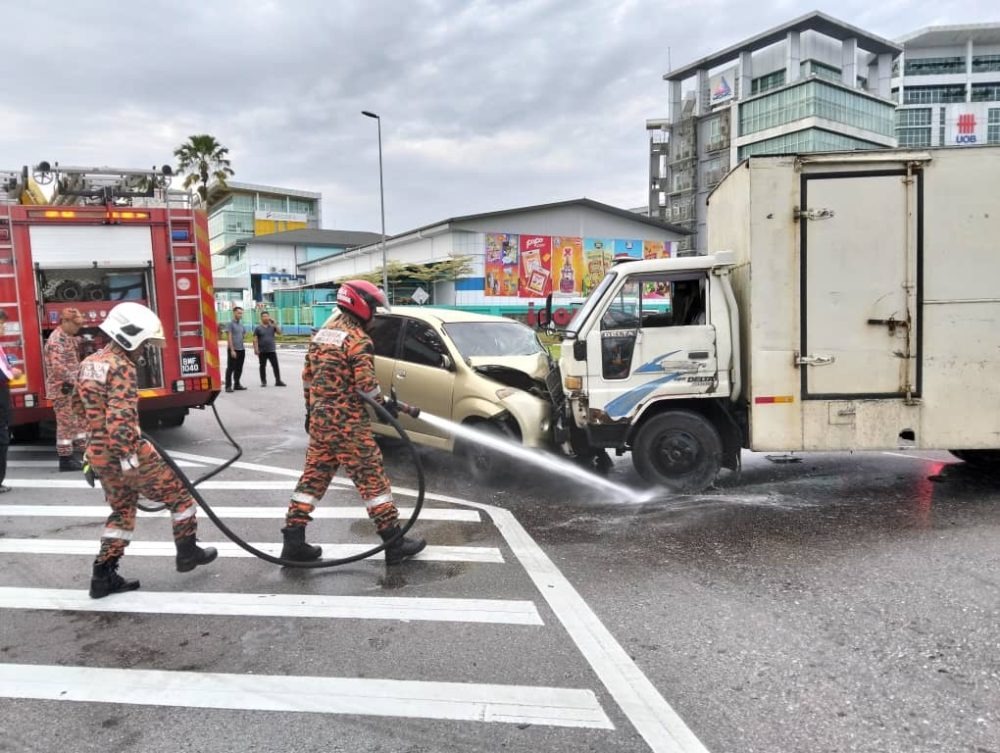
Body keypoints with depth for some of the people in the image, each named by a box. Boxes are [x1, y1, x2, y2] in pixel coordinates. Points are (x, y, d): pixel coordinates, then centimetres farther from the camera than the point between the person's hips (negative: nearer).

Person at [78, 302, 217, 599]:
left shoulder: (88, 364, 13)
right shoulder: (121, 367, -16)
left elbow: (85, 412, 20)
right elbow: (120, 417, -25)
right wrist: (129, 458, -24)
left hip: (99, 455, 9)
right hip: (126, 453, -9)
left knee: (122, 510, 20)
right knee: (179, 493, 9)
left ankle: (104, 576, 20)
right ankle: (188, 552, 20)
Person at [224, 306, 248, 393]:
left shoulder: (241, 324, 15)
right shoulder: (230, 324, -6)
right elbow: (229, 337, -11)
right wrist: (232, 350, -17)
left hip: (241, 349, 7)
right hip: (233, 350, -7)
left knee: (239, 368, 10)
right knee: (230, 368, -4)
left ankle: (237, 384, 19)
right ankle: (228, 386, -1)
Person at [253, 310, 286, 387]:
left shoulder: (272, 326, 7)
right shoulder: (258, 328, 1)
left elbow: (279, 332, -5)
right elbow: (255, 340, -2)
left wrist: (275, 324, -12)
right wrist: (256, 349, -11)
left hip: (272, 350, 1)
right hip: (262, 351, -1)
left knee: (276, 366, -2)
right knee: (263, 366, 6)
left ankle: (278, 381, 2)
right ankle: (263, 382, 14)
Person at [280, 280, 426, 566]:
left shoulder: (322, 333, 13)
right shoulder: (357, 339, -13)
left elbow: (307, 376, 17)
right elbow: (366, 384, -18)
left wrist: (310, 410, 25)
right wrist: (384, 404, -1)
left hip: (319, 417, 8)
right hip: (347, 422, -8)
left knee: (313, 477, 13)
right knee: (372, 478, -2)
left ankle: (293, 541, 15)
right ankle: (394, 543, 4)